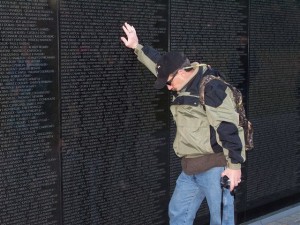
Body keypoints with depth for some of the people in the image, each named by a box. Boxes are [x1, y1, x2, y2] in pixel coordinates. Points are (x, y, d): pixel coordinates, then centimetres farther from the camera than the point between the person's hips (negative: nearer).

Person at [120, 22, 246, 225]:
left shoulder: (210, 87, -17)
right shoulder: (184, 88, 13)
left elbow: (229, 128, -21)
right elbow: (161, 64, 29)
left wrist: (234, 164, -22)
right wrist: (137, 47, 32)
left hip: (215, 166, -10)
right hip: (192, 167, 10)